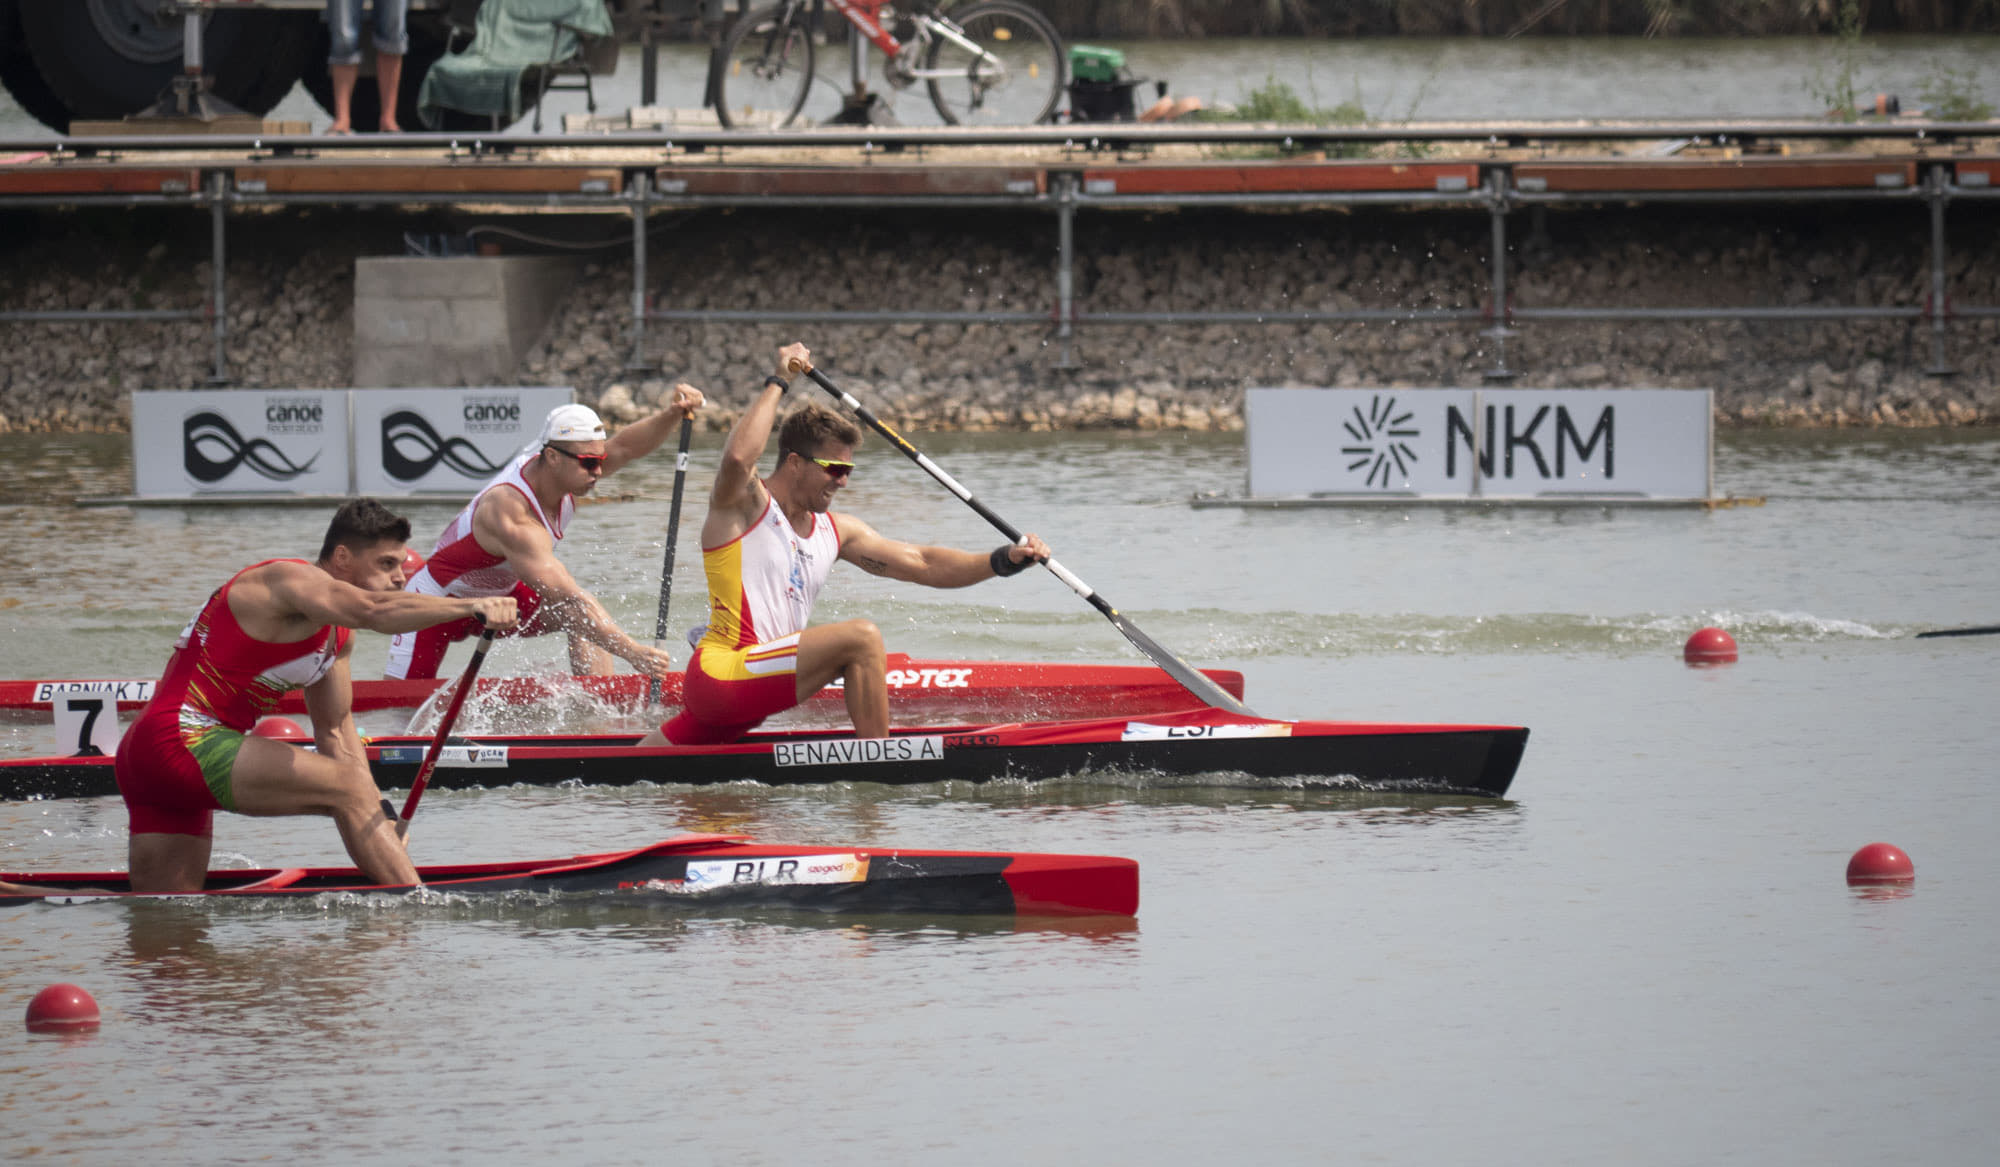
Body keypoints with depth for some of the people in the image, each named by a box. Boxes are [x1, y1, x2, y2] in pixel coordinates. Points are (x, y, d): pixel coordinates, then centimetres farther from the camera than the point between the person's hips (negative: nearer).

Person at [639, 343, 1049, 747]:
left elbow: (921, 564, 12)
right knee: (861, 637, -20)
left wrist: (1002, 560, -1)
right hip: (720, 674, -9)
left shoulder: (833, 531, 16)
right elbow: (738, 457, -30)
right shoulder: (743, 504, -5)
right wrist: (777, 384, -18)